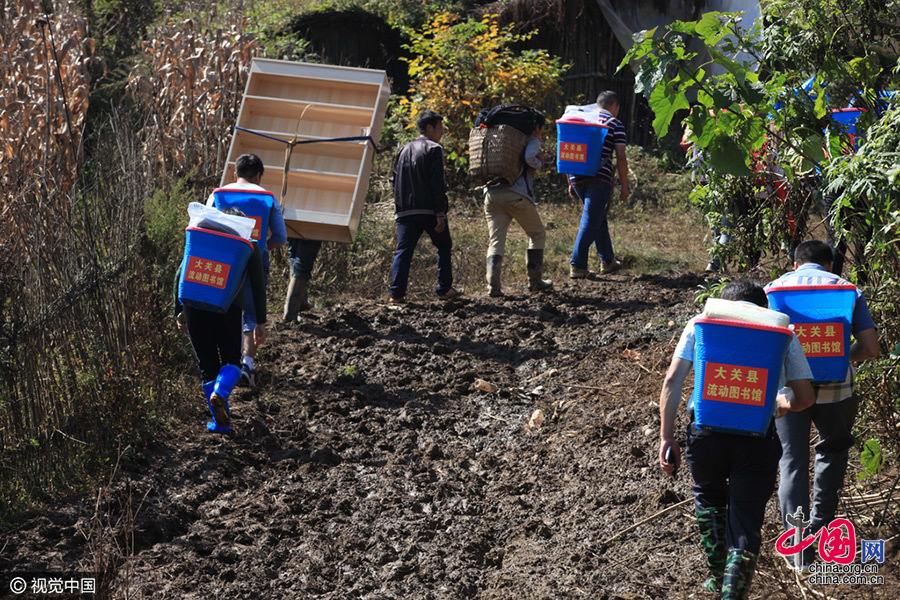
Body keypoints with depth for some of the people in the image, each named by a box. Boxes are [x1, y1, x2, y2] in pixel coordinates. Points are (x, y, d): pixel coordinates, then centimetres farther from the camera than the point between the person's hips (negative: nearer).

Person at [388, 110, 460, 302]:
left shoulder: (405, 150, 17)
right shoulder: (433, 149, -5)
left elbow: (396, 181, 18)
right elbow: (437, 184, -13)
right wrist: (440, 213, -15)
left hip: (405, 212, 5)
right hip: (429, 210, -5)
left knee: (403, 250, 0)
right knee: (444, 247, 11)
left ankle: (396, 292, -10)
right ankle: (444, 289, 12)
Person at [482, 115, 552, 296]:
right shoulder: (533, 141, 6)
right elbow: (529, 157, -15)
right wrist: (539, 163, 3)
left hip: (492, 193, 5)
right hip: (517, 195, -5)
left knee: (496, 241, 3)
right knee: (537, 234, 15)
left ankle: (493, 285, -13)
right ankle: (535, 280, 15)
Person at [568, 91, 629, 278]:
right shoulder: (615, 125, 3)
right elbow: (621, 158, -4)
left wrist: (570, 183, 22)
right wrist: (624, 187, 1)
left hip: (577, 177, 6)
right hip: (600, 178, -6)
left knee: (599, 217, 20)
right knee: (590, 220, -5)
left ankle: (607, 261, 27)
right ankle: (577, 266, -11)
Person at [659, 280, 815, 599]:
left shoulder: (701, 323, 16)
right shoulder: (783, 331, 16)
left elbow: (672, 381, 6)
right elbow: (805, 398, 14)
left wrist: (667, 438, 8)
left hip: (706, 429, 1)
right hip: (757, 437, -1)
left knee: (709, 499, 29)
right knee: (745, 522, 11)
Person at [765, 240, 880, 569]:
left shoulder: (773, 288, 9)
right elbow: (871, 349, 2)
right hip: (835, 386, 0)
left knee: (792, 461, 8)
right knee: (834, 448, 26)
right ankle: (820, 525, 29)